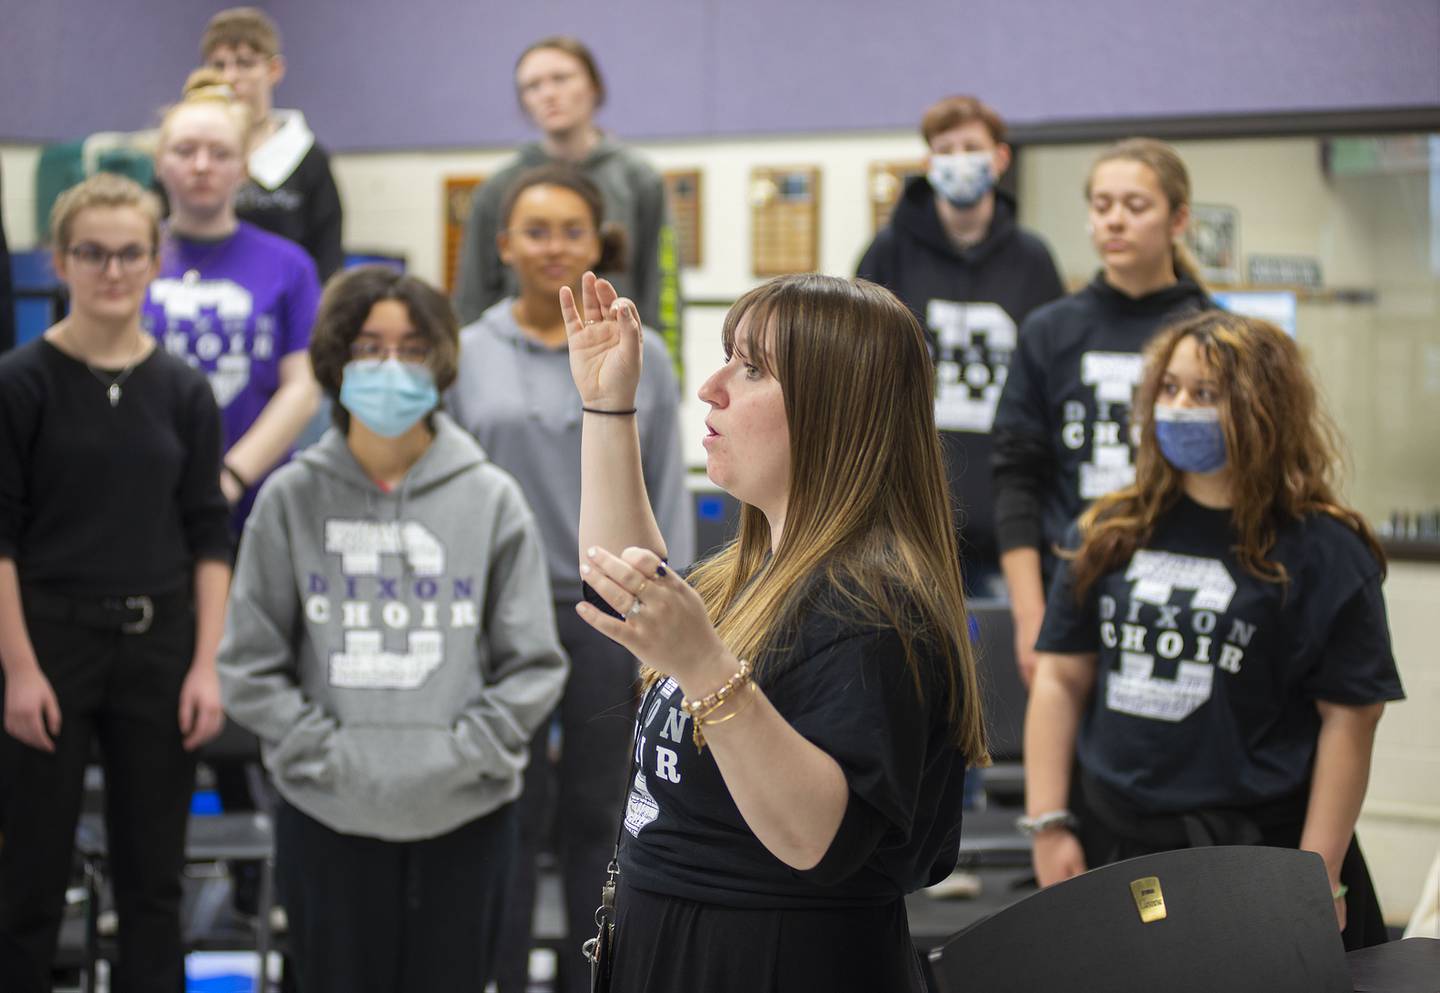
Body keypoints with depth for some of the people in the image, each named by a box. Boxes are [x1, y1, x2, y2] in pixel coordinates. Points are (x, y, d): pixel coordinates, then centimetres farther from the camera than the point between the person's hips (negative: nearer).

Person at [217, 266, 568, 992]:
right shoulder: (292, 498, 2)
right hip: (328, 820, 0)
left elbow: (533, 665, 2)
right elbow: (251, 664, 2)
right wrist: (320, 754, -8)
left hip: (465, 820, 0)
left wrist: (467, 753, -8)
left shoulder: (491, 499, 2)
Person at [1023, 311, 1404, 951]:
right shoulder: (1111, 534, 10)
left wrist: (1318, 875, -11)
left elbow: (1349, 718, -6)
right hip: (1110, 850, 4)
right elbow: (1062, 680, 11)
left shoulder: (1321, 551, -4)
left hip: (1253, 853, -4)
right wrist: (1049, 826, 3)